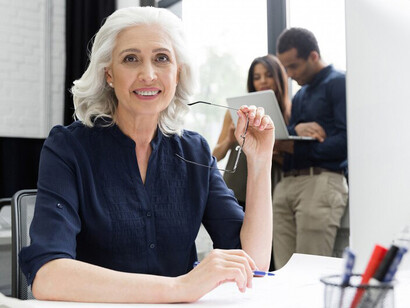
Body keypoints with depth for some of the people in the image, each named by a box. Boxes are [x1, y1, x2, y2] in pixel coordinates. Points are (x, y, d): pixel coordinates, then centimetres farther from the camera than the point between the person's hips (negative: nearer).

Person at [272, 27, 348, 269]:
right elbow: (286, 141, 16)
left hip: (321, 182, -8)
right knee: (284, 272, 4)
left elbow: (346, 141, -13)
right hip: (287, 184, 8)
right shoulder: (300, 95, 25)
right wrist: (295, 129, -6)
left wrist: (296, 148, -10)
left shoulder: (338, 83, -1)